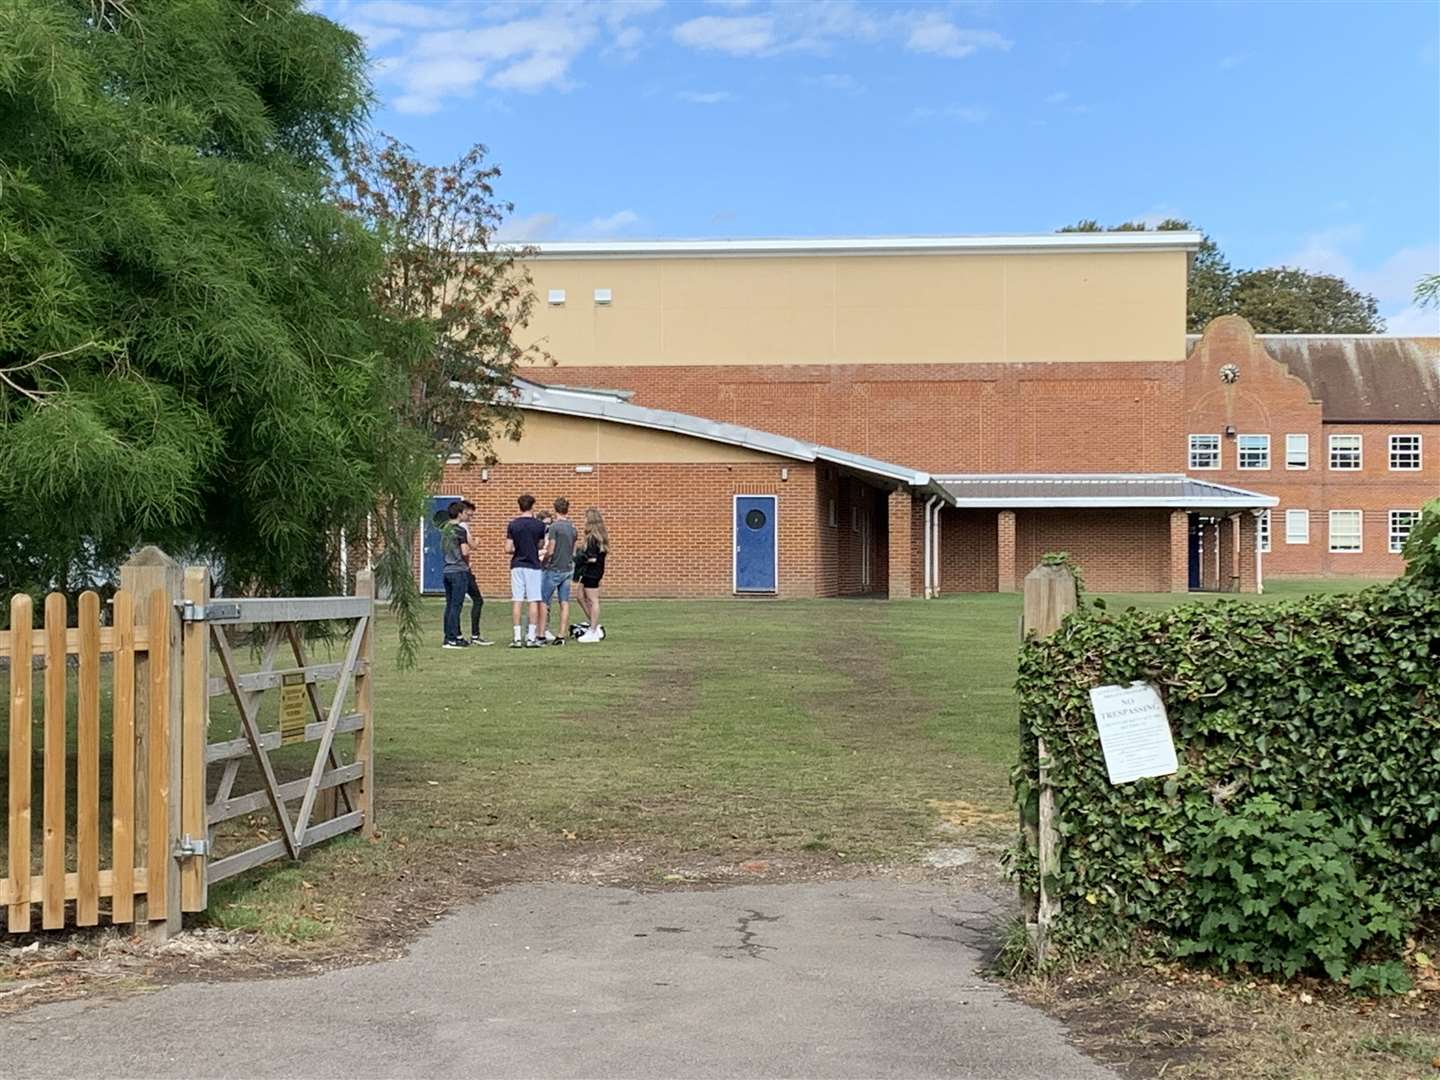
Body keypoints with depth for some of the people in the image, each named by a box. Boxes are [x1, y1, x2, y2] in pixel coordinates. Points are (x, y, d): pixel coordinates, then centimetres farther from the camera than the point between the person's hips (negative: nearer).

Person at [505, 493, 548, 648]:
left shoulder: (512, 525, -2)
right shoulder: (539, 525, -4)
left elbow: (508, 549, -4)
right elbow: (540, 545, 6)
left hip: (517, 566, 2)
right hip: (533, 566, -1)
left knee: (517, 601, 3)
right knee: (534, 601, 2)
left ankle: (517, 638, 2)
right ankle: (531, 638, 0)